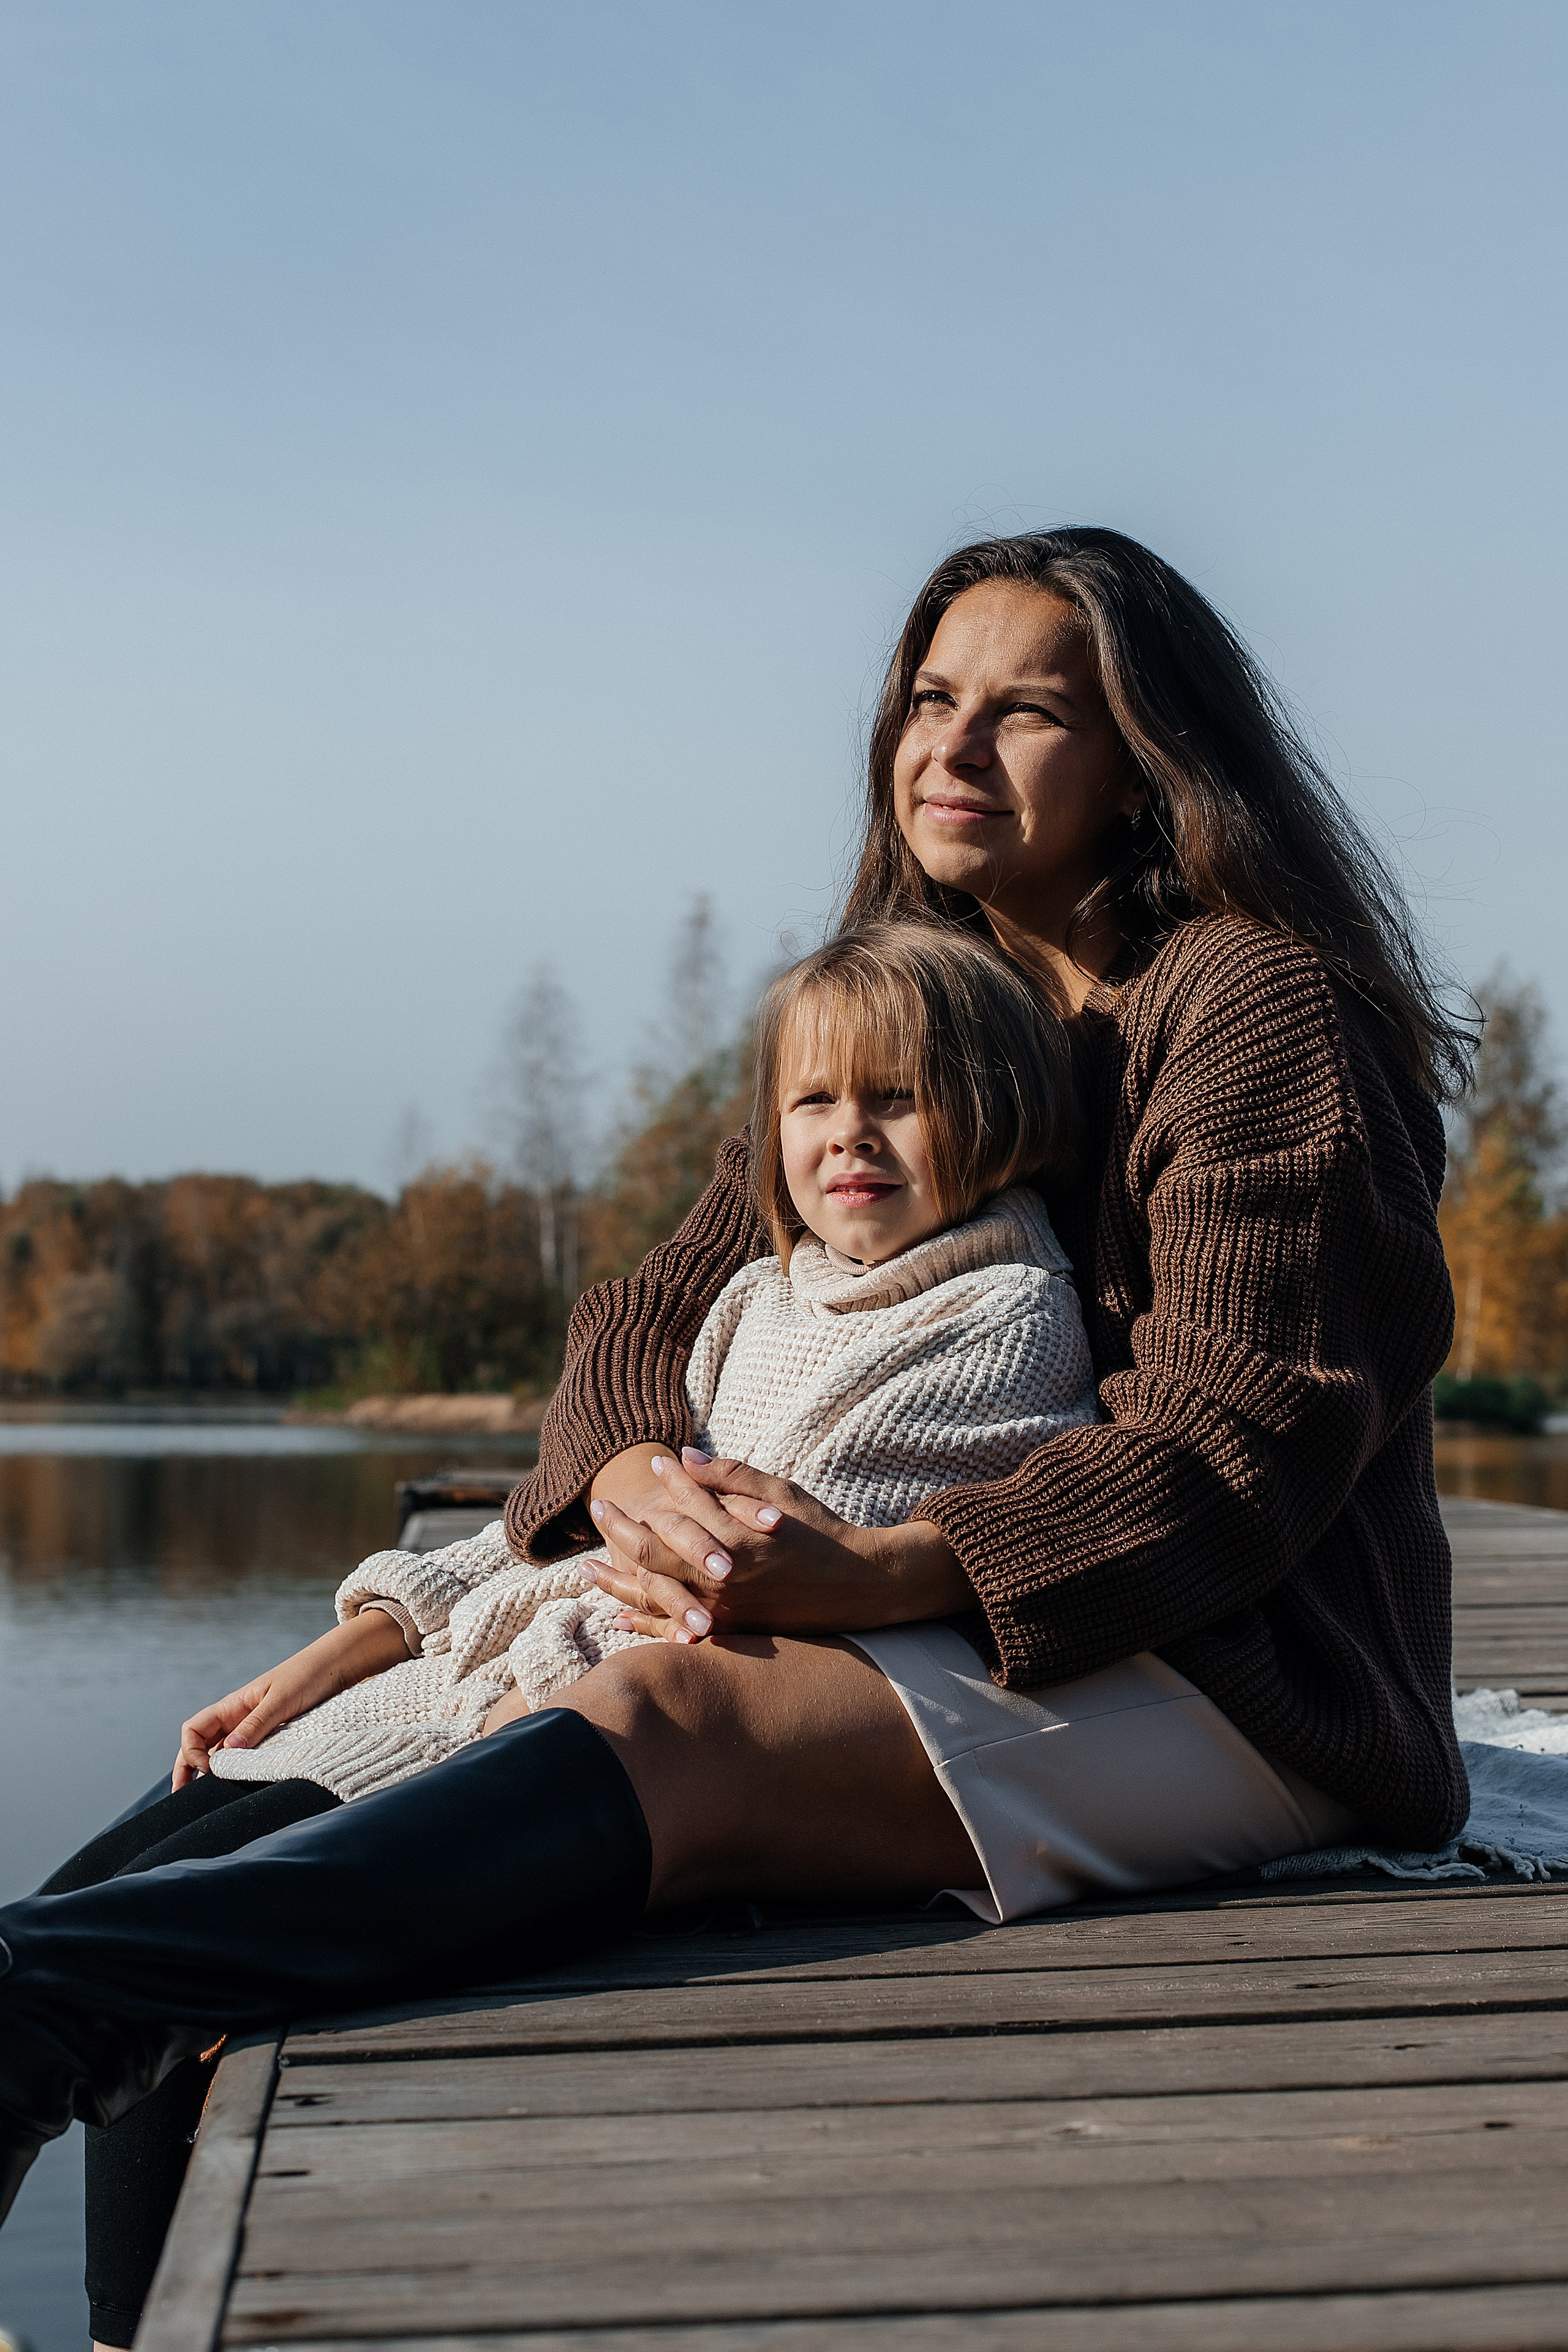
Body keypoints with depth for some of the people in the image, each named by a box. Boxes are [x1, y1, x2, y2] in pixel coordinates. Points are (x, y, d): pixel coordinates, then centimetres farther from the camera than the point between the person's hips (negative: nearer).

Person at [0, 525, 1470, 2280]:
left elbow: (1249, 1430, -16)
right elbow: (649, 1321, 9)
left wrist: (870, 1577, -30)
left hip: (1233, 1681, -8)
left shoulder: (1256, 1000, -5)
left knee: (672, 1726, -34)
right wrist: (648, 1485, -17)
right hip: (944, 1648, 8)